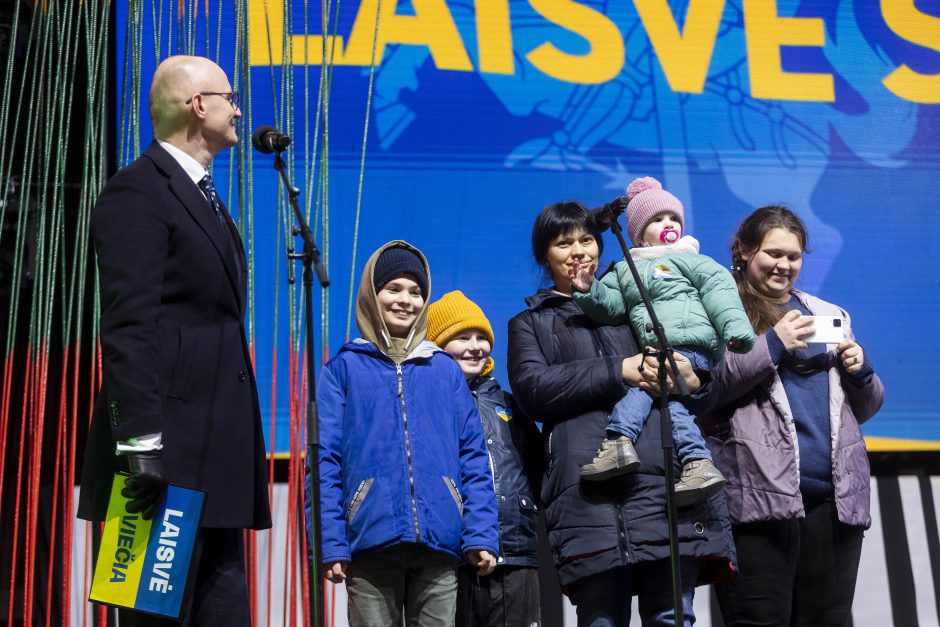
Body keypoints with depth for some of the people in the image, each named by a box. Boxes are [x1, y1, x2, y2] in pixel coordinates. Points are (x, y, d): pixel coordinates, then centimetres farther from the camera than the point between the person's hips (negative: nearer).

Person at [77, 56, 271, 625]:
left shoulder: (206, 201, 22)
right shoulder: (139, 191, -8)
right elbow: (129, 327, -17)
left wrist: (239, 444, 17)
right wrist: (142, 443, -23)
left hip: (216, 449, 9)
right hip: (168, 450, -9)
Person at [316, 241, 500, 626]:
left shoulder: (446, 370, 15)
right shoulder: (344, 368, 8)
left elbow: (473, 455, 10)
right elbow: (325, 461, 1)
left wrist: (481, 535, -1)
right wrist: (330, 543, -9)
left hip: (439, 541, 2)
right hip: (371, 541, -2)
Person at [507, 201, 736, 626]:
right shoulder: (531, 323, 23)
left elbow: (708, 391, 24)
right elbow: (531, 389, 1)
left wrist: (693, 382, -2)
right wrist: (619, 371, -7)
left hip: (667, 475, 2)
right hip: (588, 489, -1)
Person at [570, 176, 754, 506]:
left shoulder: (691, 261, 15)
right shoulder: (624, 271, 28)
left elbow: (719, 291, 3)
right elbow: (611, 305, 15)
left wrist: (734, 327, -13)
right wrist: (588, 290, -5)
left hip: (690, 345, -5)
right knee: (668, 398, -15)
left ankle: (619, 440, -35)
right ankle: (698, 462, -21)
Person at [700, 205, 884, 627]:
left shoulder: (829, 315, 22)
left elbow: (865, 409, 25)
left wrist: (862, 372, 4)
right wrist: (772, 345, -14)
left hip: (836, 494, 5)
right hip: (760, 493, -5)